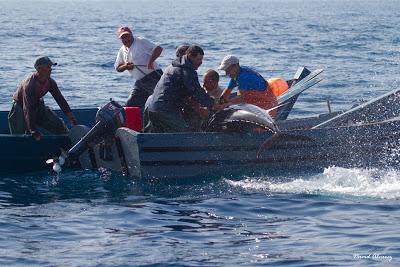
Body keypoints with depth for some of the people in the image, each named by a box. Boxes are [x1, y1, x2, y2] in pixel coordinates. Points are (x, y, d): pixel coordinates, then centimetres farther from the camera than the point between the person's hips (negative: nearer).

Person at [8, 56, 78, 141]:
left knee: (58, 124, 0)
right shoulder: (29, 85, -36)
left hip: (37, 105, 6)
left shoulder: (50, 82, -14)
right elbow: (28, 109, -37)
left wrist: (72, 119, -10)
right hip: (20, 106, -6)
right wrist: (34, 131, -40)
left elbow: (60, 100, -7)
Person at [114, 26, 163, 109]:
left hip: (153, 77, -8)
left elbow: (158, 49, -12)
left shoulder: (140, 42, -5)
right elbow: (117, 68, 21)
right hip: (140, 82, 8)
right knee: (130, 105, 4)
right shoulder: (122, 51, 16)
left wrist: (150, 61, -25)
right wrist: (125, 66, -2)